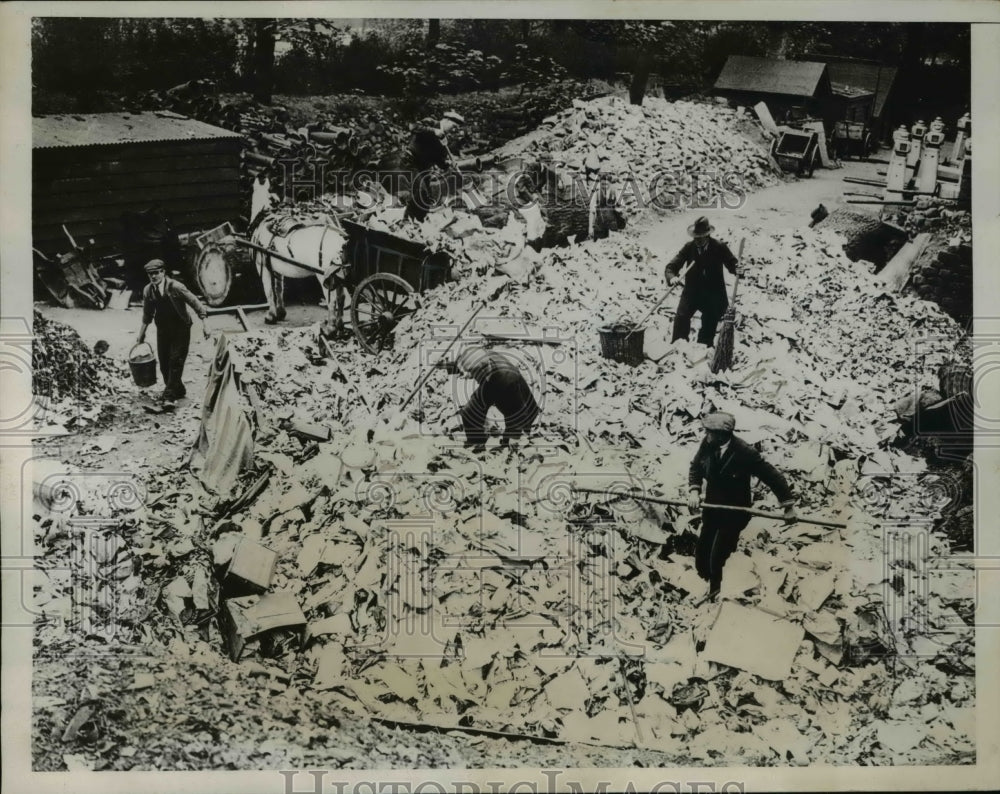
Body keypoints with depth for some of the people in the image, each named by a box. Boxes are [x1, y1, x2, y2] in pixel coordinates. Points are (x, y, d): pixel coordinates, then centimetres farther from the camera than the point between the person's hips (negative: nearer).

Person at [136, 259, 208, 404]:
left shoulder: (176, 287, -17)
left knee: (176, 361, -11)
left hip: (181, 329, -5)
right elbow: (147, 314, 14)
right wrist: (142, 332, 18)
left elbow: (195, 303, -12)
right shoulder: (148, 291, -1)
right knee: (164, 364, 5)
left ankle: (169, 395, -7)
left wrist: (204, 325, -15)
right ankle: (179, 391, 24)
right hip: (162, 330, 5)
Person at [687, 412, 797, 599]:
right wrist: (694, 490, -15)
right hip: (711, 508, 5)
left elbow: (773, 477, -19)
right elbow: (695, 467, 3)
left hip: (734, 515, -5)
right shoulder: (707, 445, -14)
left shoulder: (745, 453, -28)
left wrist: (788, 505, -14)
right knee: (701, 556, 12)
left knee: (716, 561, -4)